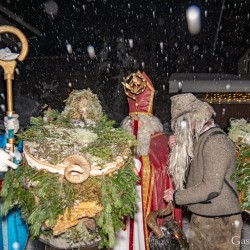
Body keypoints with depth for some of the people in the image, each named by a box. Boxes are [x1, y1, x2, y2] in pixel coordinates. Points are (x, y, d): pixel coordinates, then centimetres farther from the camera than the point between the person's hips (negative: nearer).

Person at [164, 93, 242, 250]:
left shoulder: (216, 141, -19)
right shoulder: (199, 139, 8)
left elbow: (211, 188, -24)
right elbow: (190, 172, 12)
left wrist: (177, 196, -14)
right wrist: (178, 148, -1)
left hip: (219, 221, -8)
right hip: (199, 217, 8)